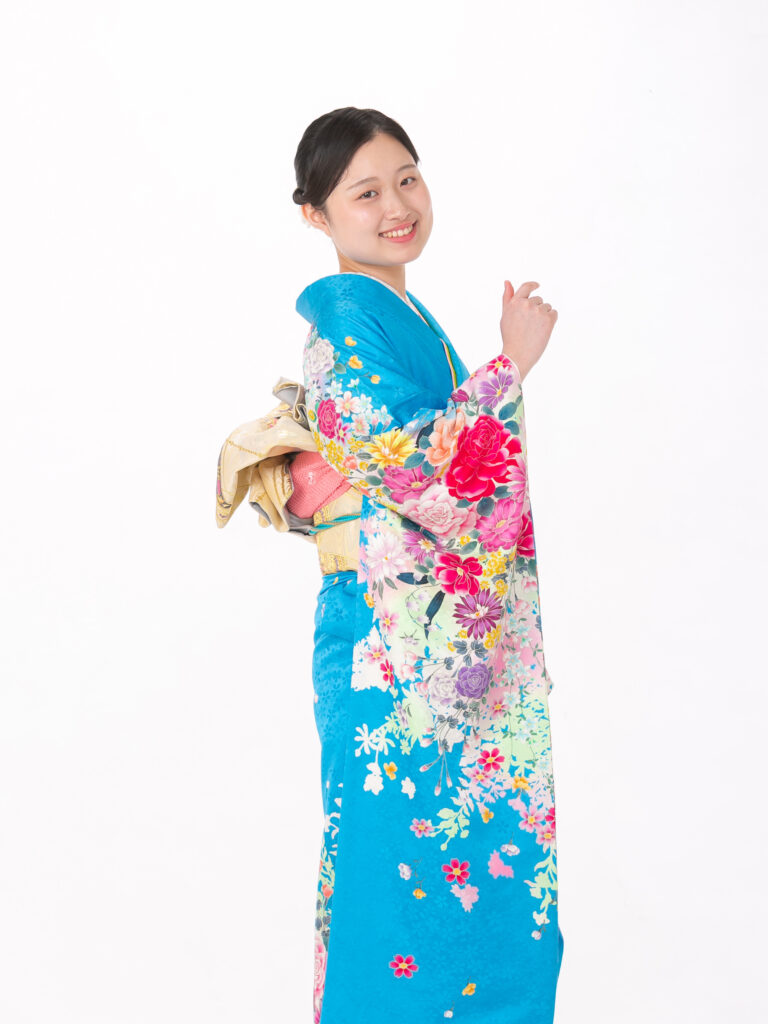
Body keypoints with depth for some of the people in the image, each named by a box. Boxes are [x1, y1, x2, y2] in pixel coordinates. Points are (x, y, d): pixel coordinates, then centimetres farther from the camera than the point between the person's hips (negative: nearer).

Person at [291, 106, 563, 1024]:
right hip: (399, 643, -9)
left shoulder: (398, 314, 15)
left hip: (448, 638, 9)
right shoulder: (350, 311, -13)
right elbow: (409, 471, -22)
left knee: (481, 862, 16)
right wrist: (510, 363, -18)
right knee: (414, 854, 0)